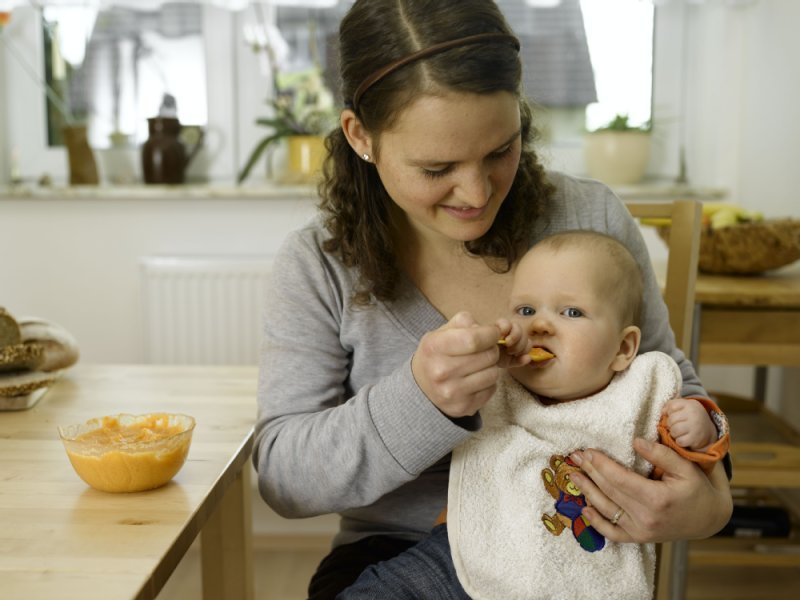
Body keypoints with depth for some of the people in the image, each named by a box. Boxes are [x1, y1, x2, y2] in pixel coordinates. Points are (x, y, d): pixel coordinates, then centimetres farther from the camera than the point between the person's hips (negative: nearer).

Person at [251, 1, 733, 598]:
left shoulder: (591, 219, -6)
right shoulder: (318, 265, -9)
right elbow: (282, 478, -12)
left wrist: (708, 498, -17)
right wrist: (417, 399, -31)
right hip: (399, 550, -1)